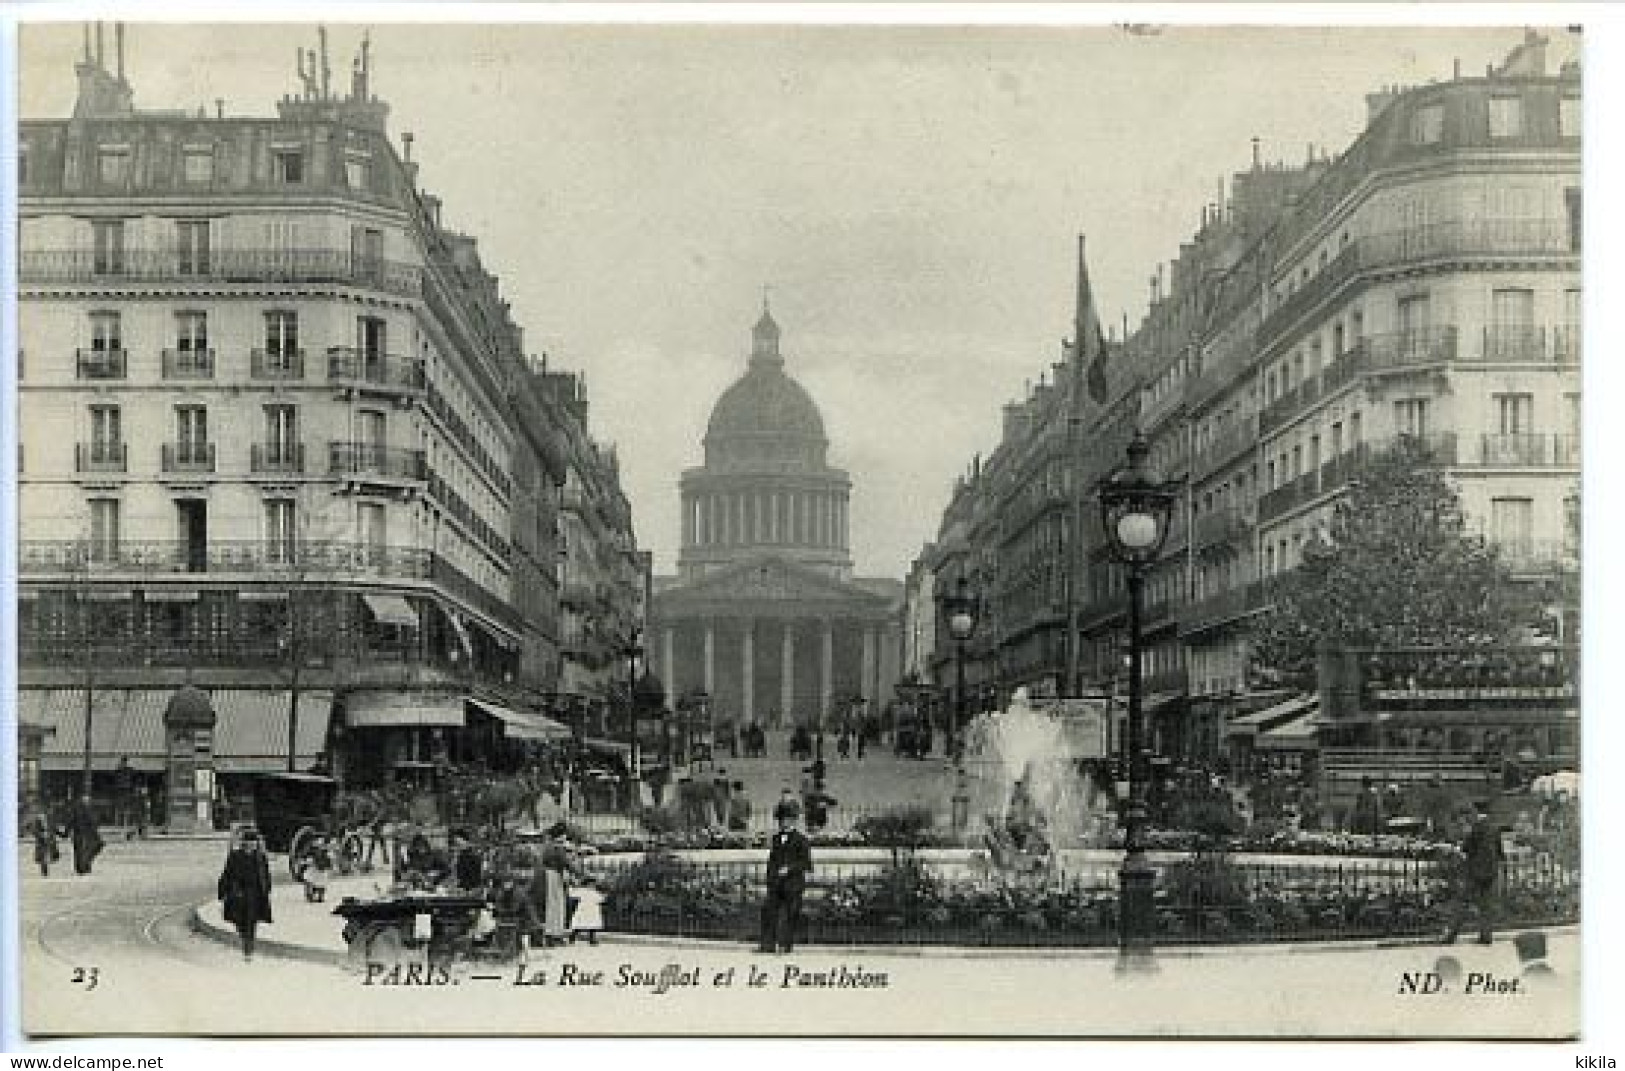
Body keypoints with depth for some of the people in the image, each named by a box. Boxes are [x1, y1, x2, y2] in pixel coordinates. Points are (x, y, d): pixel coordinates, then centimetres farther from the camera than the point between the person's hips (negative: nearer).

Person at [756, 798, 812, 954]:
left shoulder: (800, 839, -3)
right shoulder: (776, 838, 15)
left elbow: (807, 863, -7)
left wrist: (790, 868, -17)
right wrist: (770, 878, 13)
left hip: (793, 883, -5)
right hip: (776, 883, 5)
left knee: (790, 915, -1)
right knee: (769, 910, -3)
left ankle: (786, 944, 7)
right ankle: (768, 944, -2)